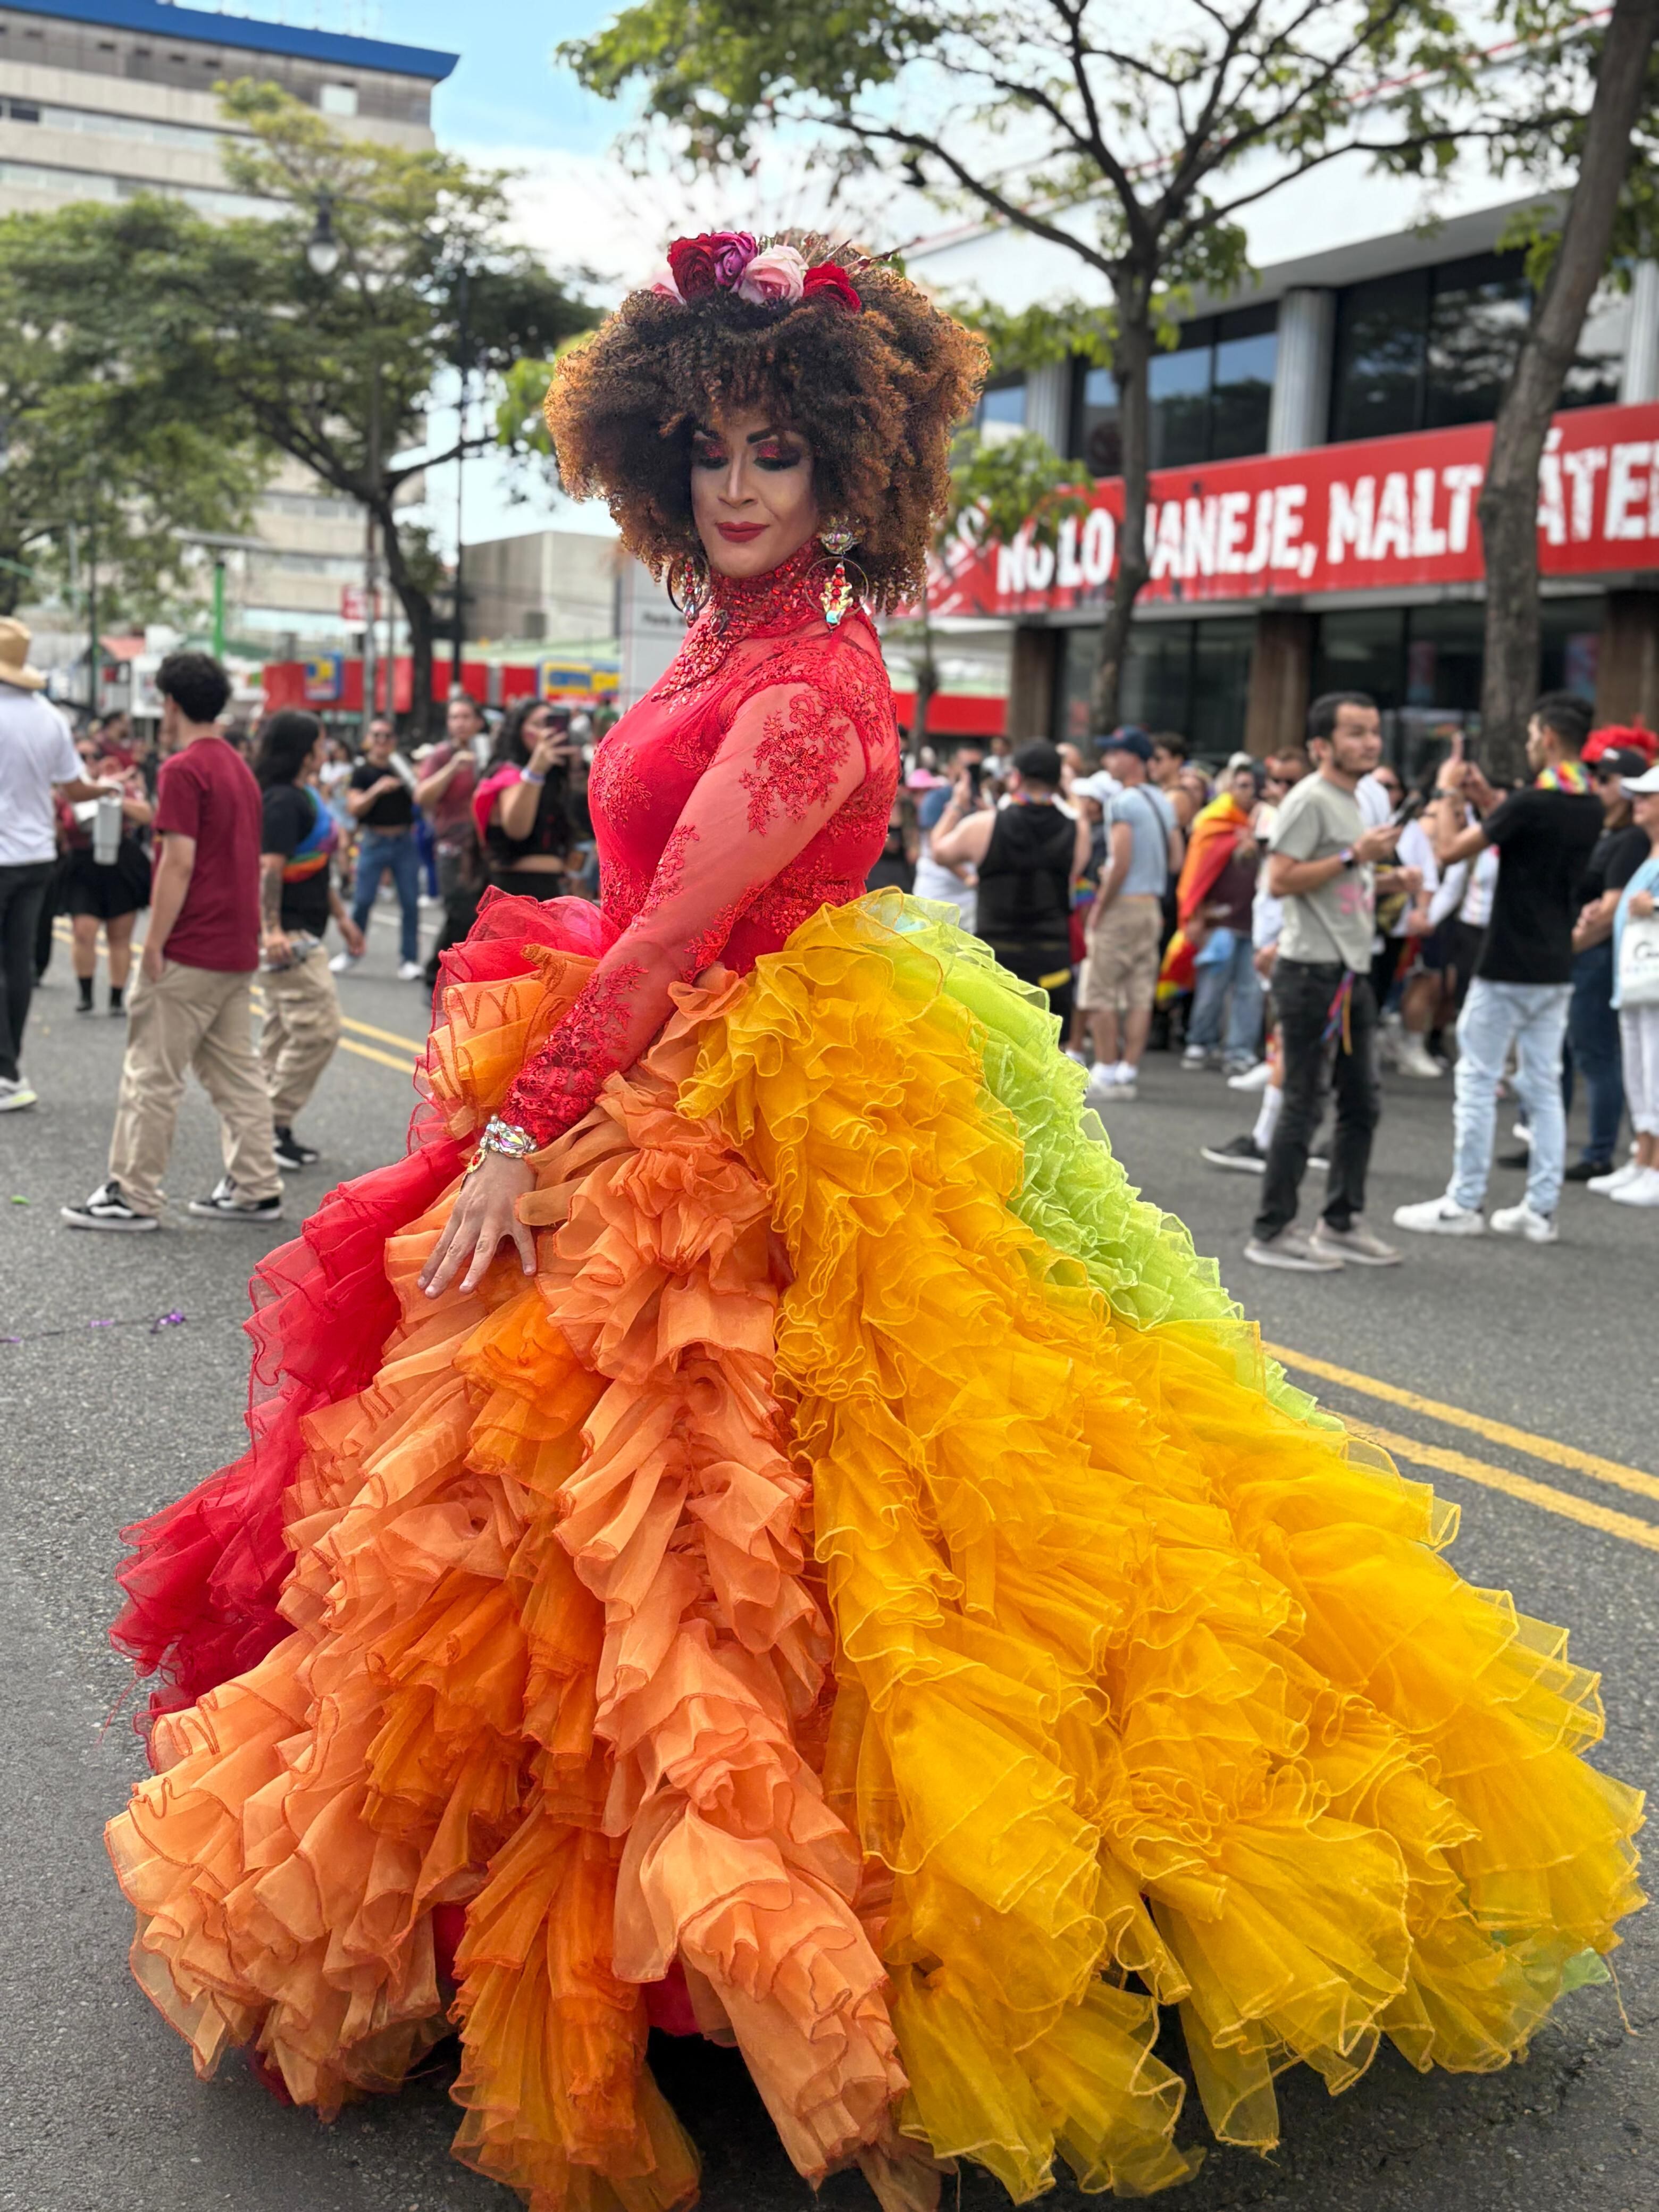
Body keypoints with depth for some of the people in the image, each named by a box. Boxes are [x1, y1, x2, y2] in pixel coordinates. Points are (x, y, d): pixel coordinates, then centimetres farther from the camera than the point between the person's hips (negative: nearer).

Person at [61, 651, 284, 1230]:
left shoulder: (184, 769, -13)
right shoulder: (239, 766, 15)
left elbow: (179, 862, -18)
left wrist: (154, 944, -16)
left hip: (191, 952, -9)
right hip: (239, 953, 9)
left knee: (152, 1074, -2)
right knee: (235, 1070, 12)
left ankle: (133, 1196, 3)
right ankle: (256, 1188, 13)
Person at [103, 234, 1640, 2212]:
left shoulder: (816, 674, -13)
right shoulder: (724, 654, 14)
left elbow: (680, 930, -21)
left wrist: (523, 1130, -23)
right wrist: (514, 1109, 13)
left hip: (759, 1125, -9)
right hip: (640, 1103, 9)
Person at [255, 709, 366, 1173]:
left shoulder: (306, 796, 15)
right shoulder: (282, 801, -17)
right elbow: (269, 867, -25)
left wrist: (341, 916, 26)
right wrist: (271, 929, -33)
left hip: (302, 931, 11)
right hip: (287, 933, -11)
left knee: (285, 1031, 14)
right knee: (318, 1029, -11)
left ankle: (268, 1129, 20)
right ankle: (274, 1125, -5)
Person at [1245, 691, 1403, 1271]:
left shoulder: (1353, 802, 19)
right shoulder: (1310, 799, -11)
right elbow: (1280, 880, -20)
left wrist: (1379, 874, 16)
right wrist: (1355, 857, -21)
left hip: (1351, 973, 10)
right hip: (1313, 972, -10)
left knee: (1361, 1104, 12)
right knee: (1304, 1105, -6)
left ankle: (1342, 1223, 22)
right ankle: (1272, 1233, 2)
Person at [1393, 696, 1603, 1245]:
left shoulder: (1532, 804, -18)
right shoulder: (1589, 808, 7)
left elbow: (1449, 850, -14)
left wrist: (1446, 793, 1)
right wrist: (1488, 803, 18)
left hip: (1507, 970, -7)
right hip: (1556, 969, 7)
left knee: (1477, 1084, 1)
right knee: (1544, 1086, 10)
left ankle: (1464, 1204, 5)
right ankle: (1541, 1209, 12)